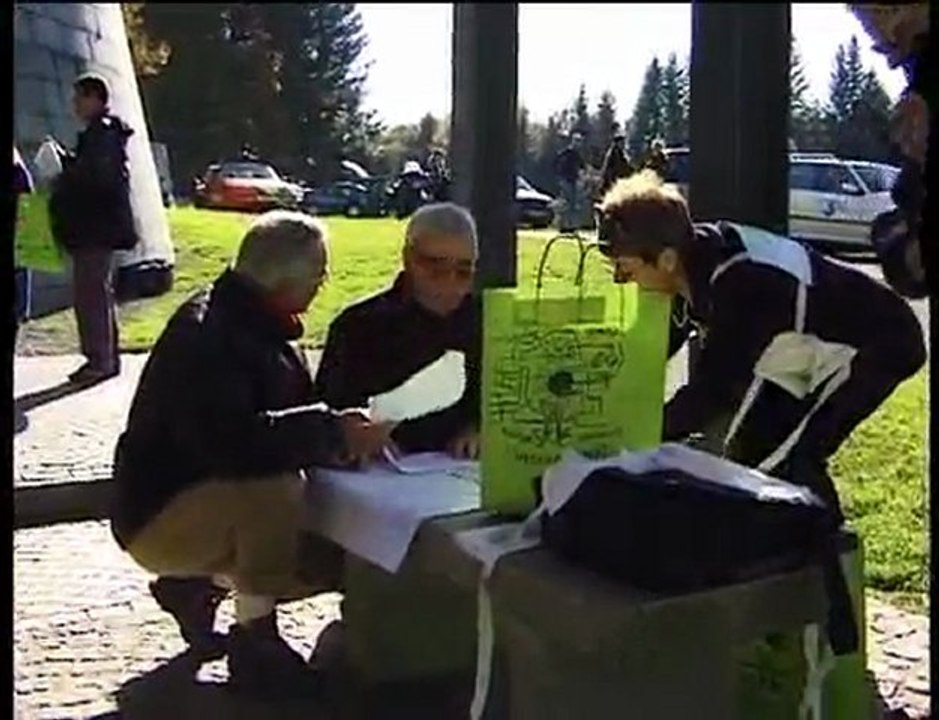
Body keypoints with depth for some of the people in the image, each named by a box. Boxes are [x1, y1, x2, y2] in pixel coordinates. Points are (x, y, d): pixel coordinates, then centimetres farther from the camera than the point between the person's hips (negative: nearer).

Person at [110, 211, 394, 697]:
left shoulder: (258, 325, 4)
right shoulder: (204, 335, -25)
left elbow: (293, 413, 6)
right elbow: (230, 439, -38)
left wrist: (348, 436, -13)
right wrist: (331, 432, -33)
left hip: (216, 498, 9)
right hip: (161, 516, -9)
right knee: (274, 488, -35)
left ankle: (194, 584, 17)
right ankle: (255, 643, -17)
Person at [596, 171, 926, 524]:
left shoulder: (741, 286, -37)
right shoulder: (698, 254, -12)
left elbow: (710, 391, -33)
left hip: (880, 343, -9)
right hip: (816, 347, 9)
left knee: (779, 461, -17)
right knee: (751, 445, 8)